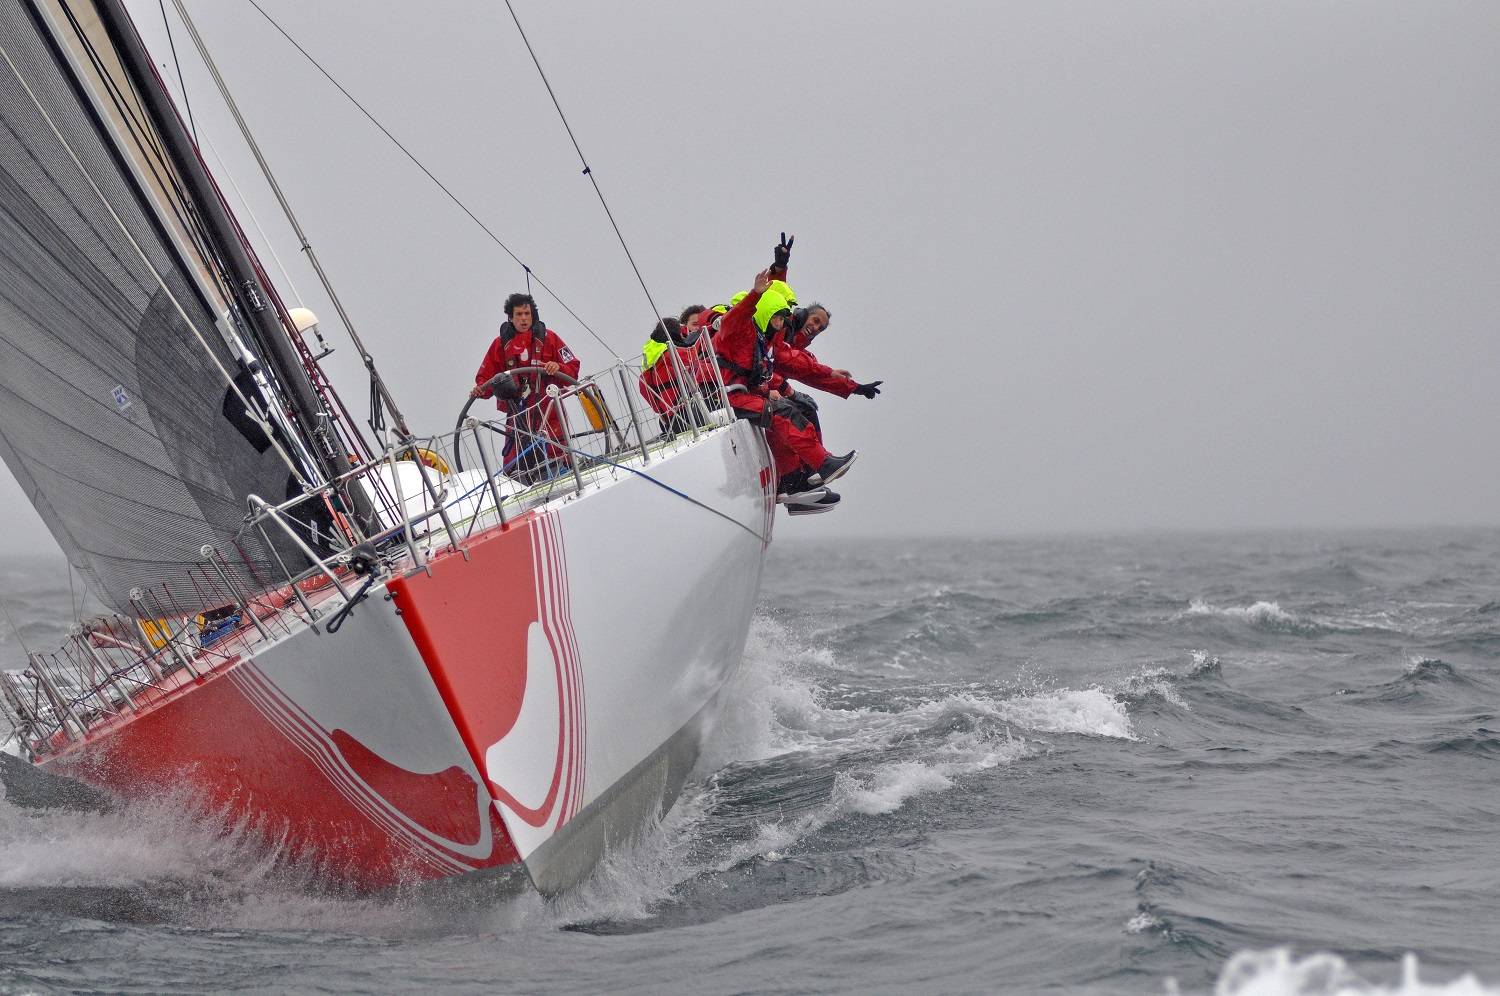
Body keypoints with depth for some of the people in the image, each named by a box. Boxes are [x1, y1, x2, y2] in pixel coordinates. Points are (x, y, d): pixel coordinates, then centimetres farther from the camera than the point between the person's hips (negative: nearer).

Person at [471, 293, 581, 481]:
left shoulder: (548, 338, 5)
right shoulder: (501, 344, 8)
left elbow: (572, 369, 3)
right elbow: (486, 377, 13)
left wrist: (557, 368, -18)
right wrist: (481, 390, -8)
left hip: (548, 412, -1)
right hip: (517, 414, 1)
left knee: (556, 462, -6)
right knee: (514, 468, -6)